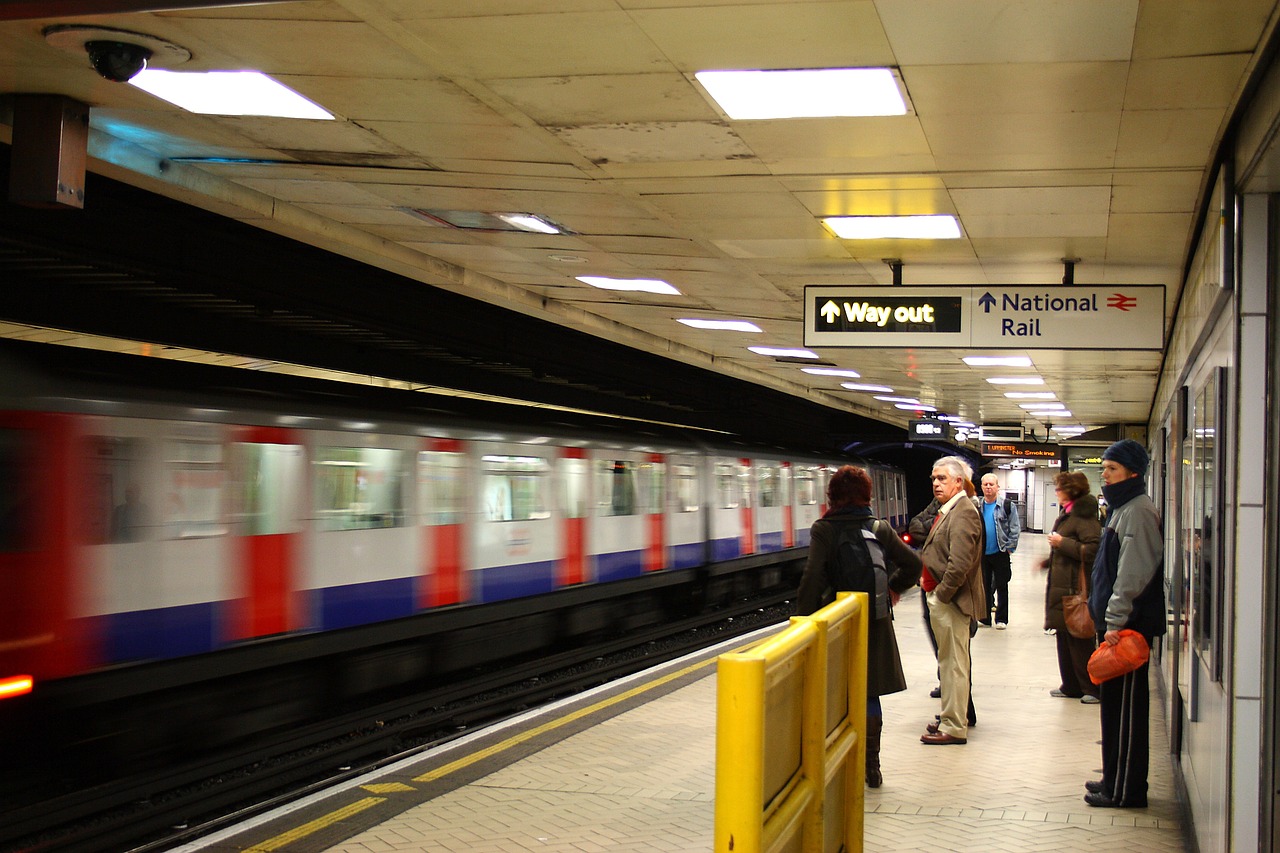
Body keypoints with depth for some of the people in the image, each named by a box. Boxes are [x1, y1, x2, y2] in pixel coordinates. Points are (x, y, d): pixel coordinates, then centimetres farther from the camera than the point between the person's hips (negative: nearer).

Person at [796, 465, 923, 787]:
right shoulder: (880, 529, 2)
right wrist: (895, 588, 19)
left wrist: (804, 619, -12)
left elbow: (813, 577, -17)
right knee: (870, 694, 12)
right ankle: (871, 767, 17)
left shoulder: (823, 530, -9)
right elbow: (913, 563, 1)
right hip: (875, 622, 3)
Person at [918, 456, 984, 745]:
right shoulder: (948, 510, 15)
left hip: (952, 601, -11)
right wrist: (926, 577, 13)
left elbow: (959, 563, -25)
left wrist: (941, 595, -19)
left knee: (953, 663, -4)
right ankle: (950, 717, 29)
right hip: (940, 596, 11)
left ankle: (954, 727, 1)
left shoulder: (963, 513, -17)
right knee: (948, 662, 18)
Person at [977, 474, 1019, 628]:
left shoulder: (1007, 506, -2)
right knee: (983, 586, 9)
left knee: (1001, 586, 5)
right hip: (982, 553, 3)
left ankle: (1001, 619, 11)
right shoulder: (976, 507, 6)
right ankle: (984, 617, 16)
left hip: (1000, 553, -3)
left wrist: (1010, 548, -9)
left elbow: (1014, 529, -3)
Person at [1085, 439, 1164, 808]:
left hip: (1130, 625, -10)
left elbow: (1133, 573, -22)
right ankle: (1115, 780, 22)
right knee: (1115, 703, 14)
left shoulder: (1139, 511, -15)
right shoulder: (1123, 508, 18)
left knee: (1125, 706, -5)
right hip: (1119, 623, 10)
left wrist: (1116, 621, -23)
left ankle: (1125, 790, -1)